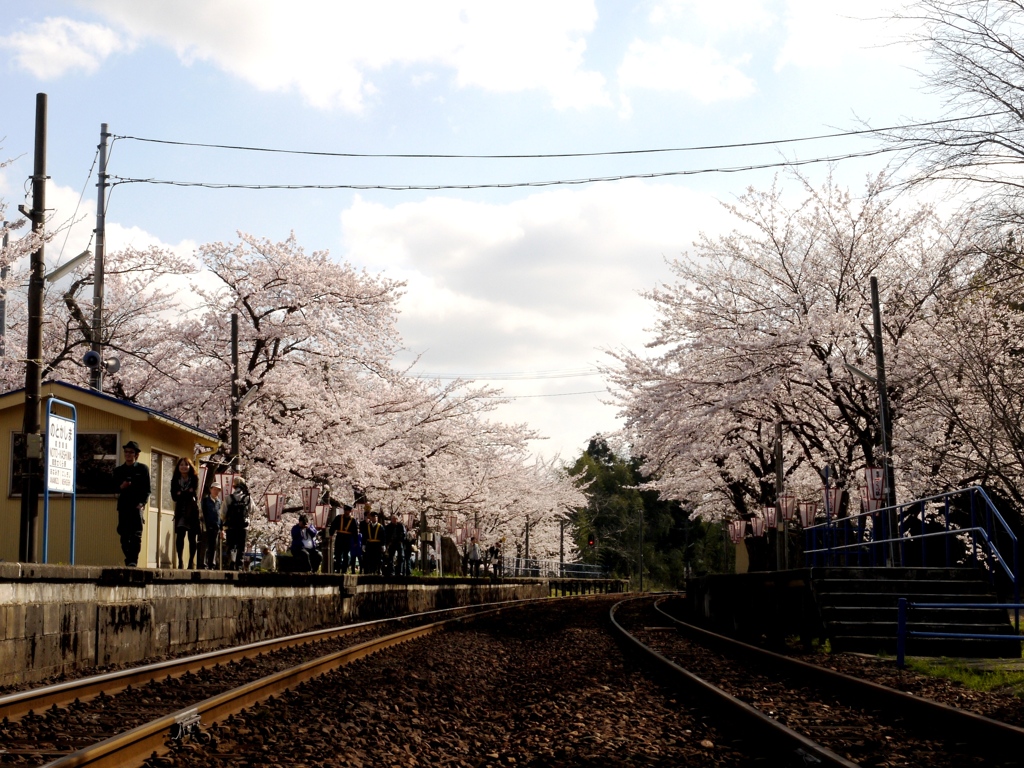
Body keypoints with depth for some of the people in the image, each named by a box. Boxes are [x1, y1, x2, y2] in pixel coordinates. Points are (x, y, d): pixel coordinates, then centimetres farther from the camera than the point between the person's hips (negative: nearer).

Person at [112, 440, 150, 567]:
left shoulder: (143, 469, 7)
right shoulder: (118, 470, 15)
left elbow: (147, 490, 3)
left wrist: (142, 503, -11)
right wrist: (121, 487, -8)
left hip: (137, 506, -3)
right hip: (123, 506, 3)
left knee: (136, 534, -11)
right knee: (124, 535, 1)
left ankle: (133, 560, -15)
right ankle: (128, 560, 10)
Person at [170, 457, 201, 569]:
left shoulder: (195, 479, 2)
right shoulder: (175, 480, 7)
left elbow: (194, 494, -10)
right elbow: (174, 497, -3)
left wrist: (181, 494, -7)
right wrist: (187, 493, -11)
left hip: (192, 511, -1)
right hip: (181, 511, 1)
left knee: (192, 537, 0)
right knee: (179, 536, -10)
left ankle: (191, 562, 6)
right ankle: (180, 561, -9)